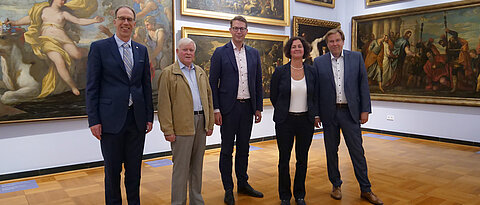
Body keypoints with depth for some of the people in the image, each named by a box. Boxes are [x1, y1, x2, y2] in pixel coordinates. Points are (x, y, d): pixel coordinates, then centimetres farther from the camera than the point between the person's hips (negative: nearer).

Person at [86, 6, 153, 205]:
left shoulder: (141, 50, 10)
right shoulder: (99, 47, -1)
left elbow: (146, 85, 11)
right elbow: (92, 87, -4)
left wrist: (149, 116, 7)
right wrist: (93, 120, -8)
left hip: (137, 119, 3)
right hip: (111, 119, -3)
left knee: (134, 168, 13)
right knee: (112, 169, 9)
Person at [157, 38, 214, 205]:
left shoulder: (201, 72, 15)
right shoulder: (168, 73, -2)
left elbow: (208, 98, 15)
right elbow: (164, 104, -8)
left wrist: (210, 123, 9)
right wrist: (168, 130, -13)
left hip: (201, 124, 5)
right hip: (182, 125, -5)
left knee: (197, 165, 14)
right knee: (181, 167, 0)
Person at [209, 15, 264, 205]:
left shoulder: (254, 54, 10)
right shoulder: (220, 53, -2)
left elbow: (258, 83, 12)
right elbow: (213, 83, -4)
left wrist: (258, 108, 7)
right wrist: (216, 109, -11)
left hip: (247, 107, 4)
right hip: (228, 108, -4)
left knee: (244, 149, 14)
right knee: (227, 150, 5)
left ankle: (243, 184, 28)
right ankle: (228, 189, 17)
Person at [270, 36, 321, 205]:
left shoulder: (311, 71, 4)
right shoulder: (280, 71, -4)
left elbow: (315, 96, 15)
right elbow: (273, 96, 6)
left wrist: (316, 115, 9)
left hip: (306, 121, 2)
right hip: (285, 121, -2)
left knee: (302, 159, 9)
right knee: (284, 159, 5)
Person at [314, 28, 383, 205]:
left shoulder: (356, 57, 3)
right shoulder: (319, 62, 2)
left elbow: (363, 84, 3)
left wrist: (365, 110, -2)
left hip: (350, 112, 0)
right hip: (329, 113, 1)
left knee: (357, 151, 4)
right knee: (331, 151, 10)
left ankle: (366, 190, 16)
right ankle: (336, 185, 27)